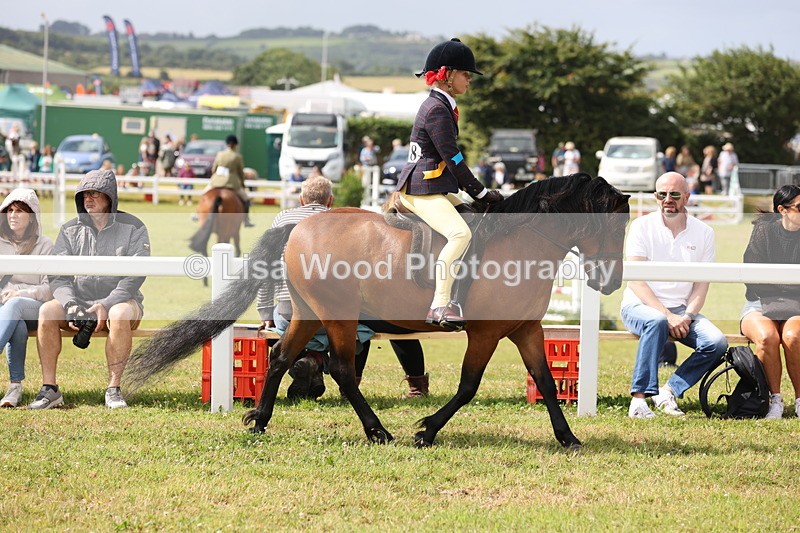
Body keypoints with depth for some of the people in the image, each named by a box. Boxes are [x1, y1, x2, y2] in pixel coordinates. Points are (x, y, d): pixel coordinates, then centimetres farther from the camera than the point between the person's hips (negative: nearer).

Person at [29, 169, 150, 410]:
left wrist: (107, 305, -24)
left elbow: (135, 275, -11)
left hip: (120, 300, -3)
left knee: (120, 314, -39)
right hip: (79, 301, 3)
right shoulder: (70, 230, 8)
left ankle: (114, 390, -30)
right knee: (47, 311, -26)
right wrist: (70, 306, -18)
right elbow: (58, 276, 1)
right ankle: (49, 389, -26)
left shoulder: (132, 228, -2)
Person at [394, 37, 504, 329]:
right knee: (460, 233, -29)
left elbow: (448, 157, 22)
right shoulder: (437, 109, -14)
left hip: (433, 189, 11)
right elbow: (453, 158, -18)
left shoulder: (440, 105, 19)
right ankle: (439, 307, -35)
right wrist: (481, 192, -13)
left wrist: (478, 193, 18)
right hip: (421, 191, -11)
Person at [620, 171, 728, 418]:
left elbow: (702, 284, 4)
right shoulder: (642, 227, -3)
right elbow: (635, 280, -10)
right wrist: (667, 315, -21)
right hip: (640, 305, -3)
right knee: (656, 322, -38)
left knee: (717, 342, -23)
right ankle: (639, 396, -36)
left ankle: (669, 390, -11)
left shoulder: (703, 233, 6)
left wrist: (687, 316, -15)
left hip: (682, 309, 4)